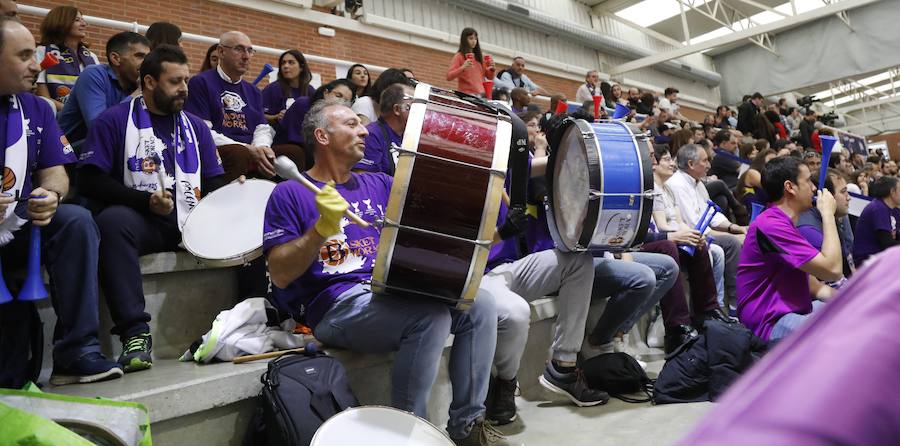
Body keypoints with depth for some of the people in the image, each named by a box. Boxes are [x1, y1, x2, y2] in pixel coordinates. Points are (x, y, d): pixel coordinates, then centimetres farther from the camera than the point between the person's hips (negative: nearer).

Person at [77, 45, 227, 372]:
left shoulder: (195, 126, 18)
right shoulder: (115, 120, 4)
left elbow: (214, 181, 17)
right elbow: (91, 180, -5)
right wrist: (146, 200, -17)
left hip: (194, 222, 4)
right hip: (142, 221, -4)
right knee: (113, 220, -37)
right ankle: (135, 333, -36)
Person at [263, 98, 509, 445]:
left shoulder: (379, 184, 19)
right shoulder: (291, 193, 1)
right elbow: (280, 275, -9)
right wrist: (323, 227, -22)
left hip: (392, 291, 7)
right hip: (335, 305, -6)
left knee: (480, 304, -11)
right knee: (430, 315, -30)